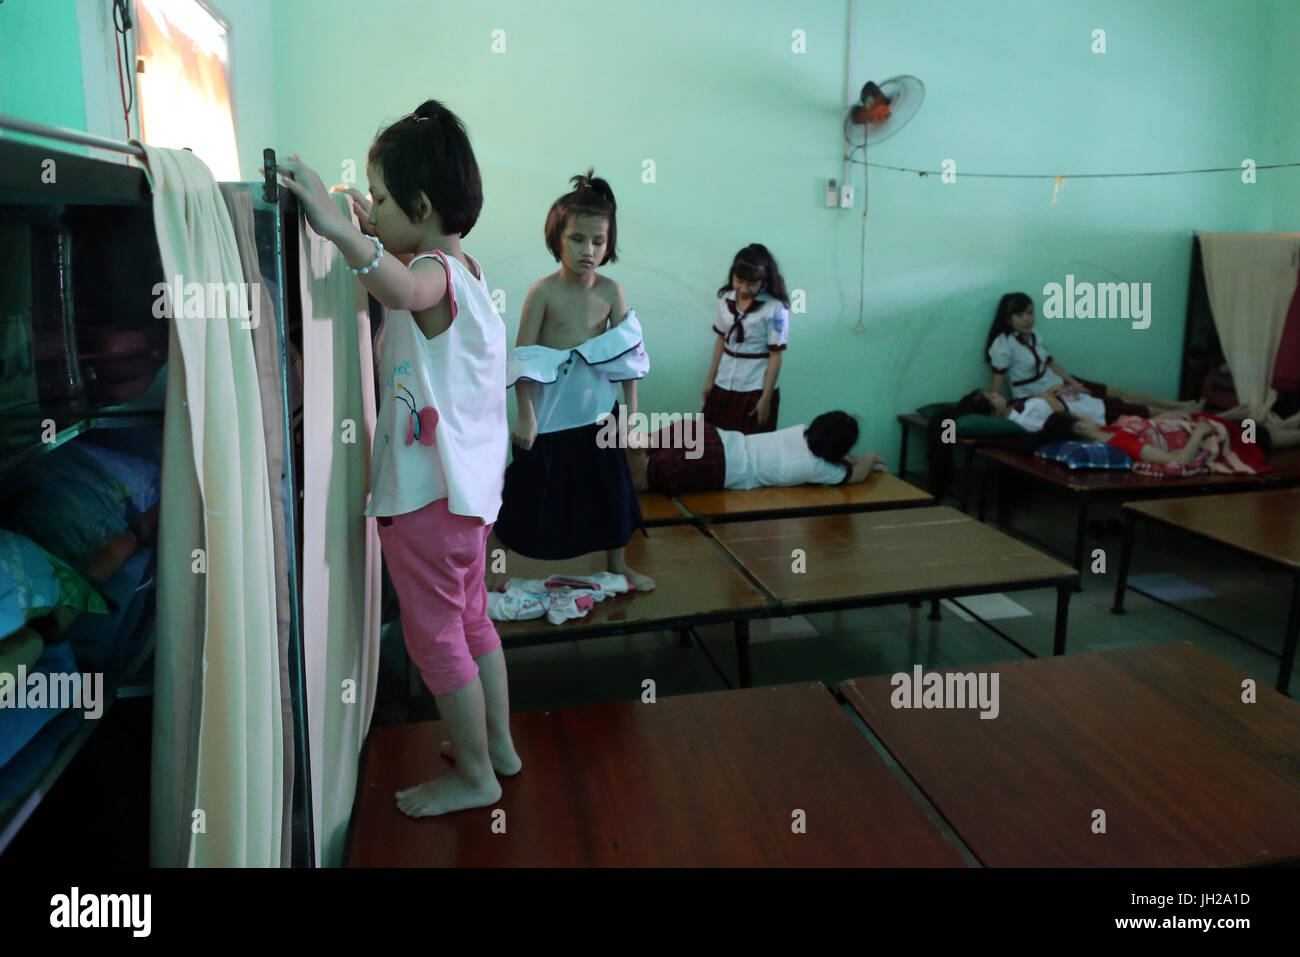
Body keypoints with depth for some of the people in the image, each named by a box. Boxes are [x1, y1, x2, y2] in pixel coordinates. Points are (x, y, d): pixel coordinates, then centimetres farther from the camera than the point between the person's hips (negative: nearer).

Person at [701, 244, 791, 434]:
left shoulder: (775, 308, -12)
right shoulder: (726, 299, 3)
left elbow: (776, 355, -12)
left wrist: (766, 398, -12)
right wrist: (710, 379, 12)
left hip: (756, 388, -5)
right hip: (724, 384, 5)